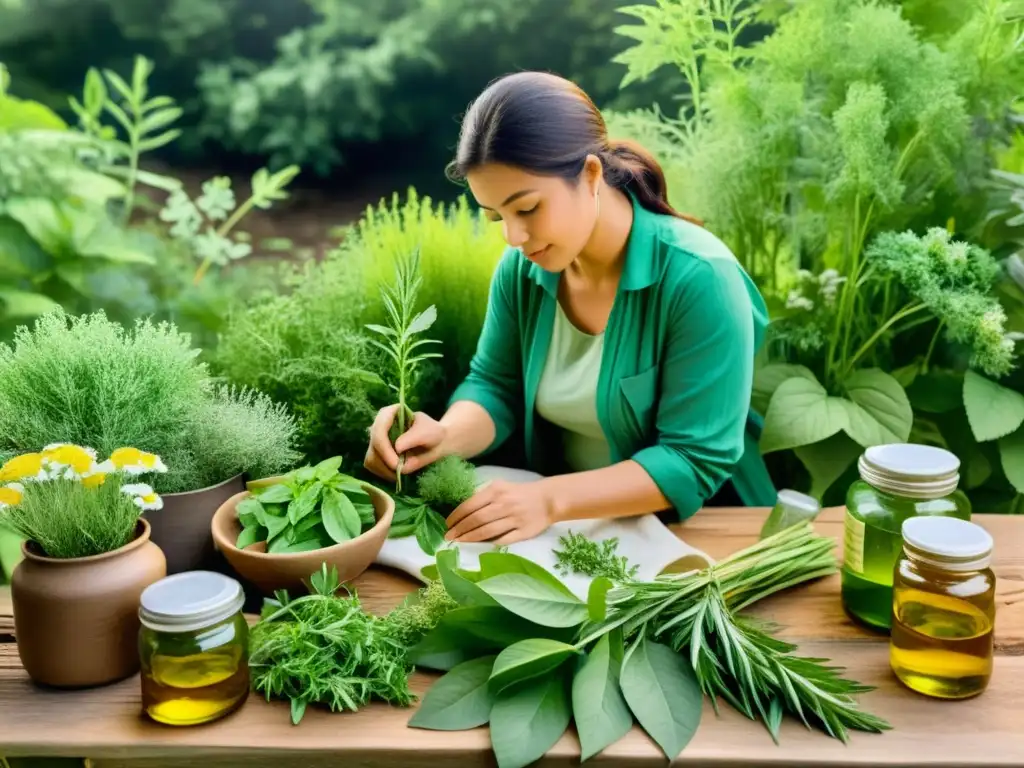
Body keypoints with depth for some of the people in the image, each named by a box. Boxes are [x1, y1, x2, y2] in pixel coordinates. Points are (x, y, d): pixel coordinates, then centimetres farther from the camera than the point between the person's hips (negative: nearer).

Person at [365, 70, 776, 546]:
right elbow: (495, 385, 6)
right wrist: (447, 435, -17)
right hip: (569, 524, 6)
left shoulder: (698, 278, -21)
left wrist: (552, 499, -29)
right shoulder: (521, 268, -3)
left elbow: (696, 459, -20)